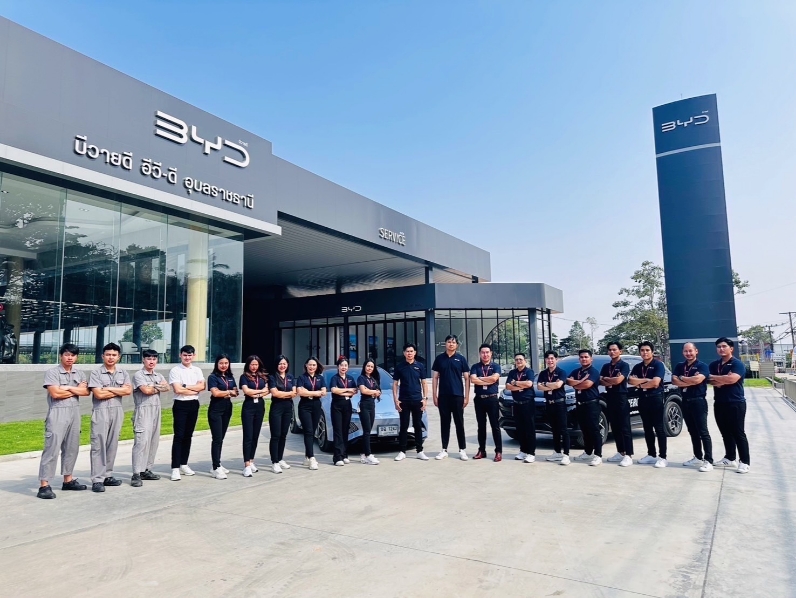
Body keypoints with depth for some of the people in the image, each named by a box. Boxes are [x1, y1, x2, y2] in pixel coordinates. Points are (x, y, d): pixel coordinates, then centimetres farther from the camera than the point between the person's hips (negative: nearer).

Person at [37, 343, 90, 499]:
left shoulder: (79, 374, 12)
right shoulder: (52, 372, -4)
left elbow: (86, 392, 1)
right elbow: (55, 393, -15)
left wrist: (68, 388, -11)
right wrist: (76, 390, -4)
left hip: (75, 412, 6)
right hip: (58, 413, -6)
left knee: (72, 447, 11)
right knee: (52, 448, -9)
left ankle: (68, 480, 21)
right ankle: (44, 485, -6)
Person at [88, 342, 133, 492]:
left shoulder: (123, 373, 9)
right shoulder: (96, 373, -3)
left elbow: (128, 390, -3)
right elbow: (98, 394, -12)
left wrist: (109, 389, -9)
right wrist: (119, 391, -5)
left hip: (117, 411, 4)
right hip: (101, 412, -4)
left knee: (112, 445, 9)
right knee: (99, 445, -4)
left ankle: (107, 475, 18)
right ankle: (97, 480, 0)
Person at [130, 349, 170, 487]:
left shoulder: (159, 376, 17)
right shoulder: (138, 375, -2)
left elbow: (167, 388, 0)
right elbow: (146, 390, -16)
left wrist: (153, 387, -11)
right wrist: (158, 388, 0)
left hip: (156, 410, 7)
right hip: (143, 410, -7)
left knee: (154, 441, 7)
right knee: (142, 441, -14)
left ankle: (146, 470, 15)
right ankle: (136, 474, -13)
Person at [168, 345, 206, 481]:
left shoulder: (197, 370, 10)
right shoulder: (175, 370, -5)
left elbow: (202, 386, -4)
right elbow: (177, 389, -15)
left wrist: (186, 386, -13)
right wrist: (195, 390, -8)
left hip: (194, 405, 5)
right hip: (181, 405, -5)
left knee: (188, 435, 11)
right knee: (179, 436, -7)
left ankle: (184, 464, 21)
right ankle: (175, 468, -5)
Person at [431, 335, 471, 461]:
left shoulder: (461, 358, 2)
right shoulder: (439, 358, 5)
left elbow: (467, 378, 2)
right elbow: (435, 377, 7)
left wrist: (466, 396, -3)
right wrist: (434, 395, 1)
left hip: (458, 396, -1)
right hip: (443, 396, 1)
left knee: (459, 423, 4)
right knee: (444, 423, 8)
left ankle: (462, 449, 12)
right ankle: (444, 449, 16)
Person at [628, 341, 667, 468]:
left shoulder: (658, 365, -6)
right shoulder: (637, 367, 12)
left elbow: (655, 382, -19)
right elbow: (630, 380, -2)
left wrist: (640, 384, -5)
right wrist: (646, 380, -14)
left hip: (656, 398, -6)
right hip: (643, 399, 6)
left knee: (659, 428, -4)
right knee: (647, 428, 11)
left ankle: (662, 457, -2)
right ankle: (651, 455, 18)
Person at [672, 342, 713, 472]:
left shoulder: (702, 366, -5)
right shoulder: (679, 366, 11)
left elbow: (698, 380, -21)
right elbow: (674, 381, -2)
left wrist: (682, 378, -7)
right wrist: (691, 381, -12)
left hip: (698, 401, -6)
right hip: (685, 402, 6)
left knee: (703, 432, -6)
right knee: (692, 432, 13)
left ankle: (708, 461, -3)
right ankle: (698, 458, 22)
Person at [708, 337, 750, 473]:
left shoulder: (737, 364, -8)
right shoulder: (713, 365, 12)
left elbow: (732, 379, -23)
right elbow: (709, 381, 3)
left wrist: (713, 377, -11)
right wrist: (722, 380, -16)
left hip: (736, 403, -6)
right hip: (719, 403, 6)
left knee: (738, 433, -3)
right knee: (726, 433, 13)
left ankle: (745, 462, 4)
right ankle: (729, 458, 23)